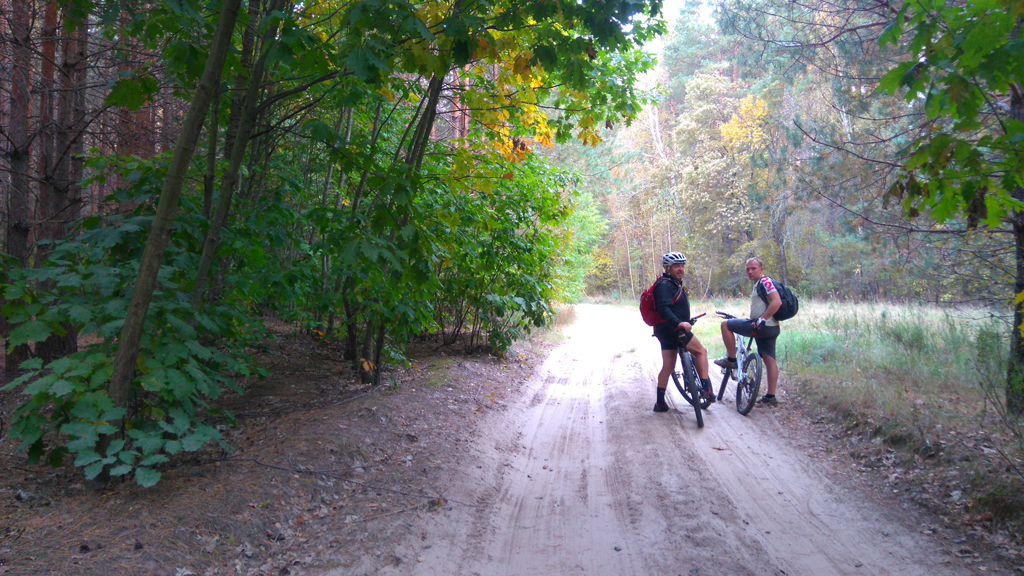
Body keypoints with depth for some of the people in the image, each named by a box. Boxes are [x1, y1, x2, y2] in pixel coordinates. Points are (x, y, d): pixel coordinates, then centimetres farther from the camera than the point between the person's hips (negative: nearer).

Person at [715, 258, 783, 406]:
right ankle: (770, 397, 8)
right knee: (769, 360, 7)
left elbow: (777, 302, -23)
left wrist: (761, 320, -24)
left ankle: (731, 359, 1)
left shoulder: (765, 281, -10)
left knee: (726, 325, -5)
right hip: (771, 328, 10)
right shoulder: (759, 284, 21)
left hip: (763, 327, -10)